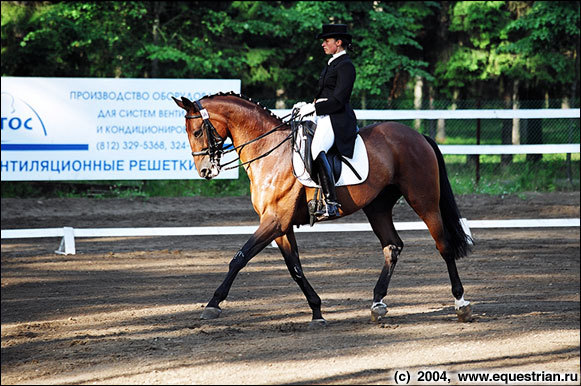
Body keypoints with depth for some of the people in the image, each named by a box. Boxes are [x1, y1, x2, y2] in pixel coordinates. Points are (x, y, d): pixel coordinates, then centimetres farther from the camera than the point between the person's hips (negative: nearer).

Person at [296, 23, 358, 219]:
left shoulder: (345, 66, -10)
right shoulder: (332, 64, 21)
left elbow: (338, 100, -17)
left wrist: (313, 108, -15)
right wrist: (308, 105, 12)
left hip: (337, 120, -11)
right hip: (323, 117, 11)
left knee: (317, 150, -32)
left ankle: (331, 204, -37)